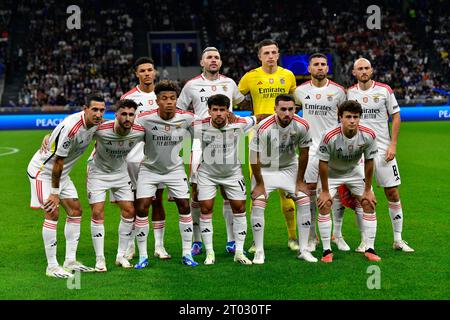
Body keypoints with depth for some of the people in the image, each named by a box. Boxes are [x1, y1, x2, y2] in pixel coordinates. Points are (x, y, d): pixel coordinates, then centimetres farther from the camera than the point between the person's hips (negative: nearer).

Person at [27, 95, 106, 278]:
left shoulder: (95, 123, -7)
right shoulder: (70, 127, -33)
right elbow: (58, 162, -26)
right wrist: (55, 193, -20)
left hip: (61, 172, 9)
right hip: (42, 170, -9)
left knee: (75, 210, 6)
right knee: (52, 213, -15)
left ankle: (70, 261, 12)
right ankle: (52, 266, -9)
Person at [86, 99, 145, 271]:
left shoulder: (139, 132, -20)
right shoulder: (100, 129, -32)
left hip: (120, 172, 4)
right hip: (98, 171, -4)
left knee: (129, 211, -1)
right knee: (97, 213, -9)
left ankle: (121, 255, 13)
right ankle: (100, 259, 2)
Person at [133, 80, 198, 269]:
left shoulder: (186, 118, -15)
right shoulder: (145, 119, -22)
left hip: (175, 168, 2)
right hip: (150, 168, -2)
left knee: (185, 206, -3)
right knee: (141, 208, -9)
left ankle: (187, 254, 10)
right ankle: (143, 256, 4)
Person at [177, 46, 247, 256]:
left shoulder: (229, 83, 13)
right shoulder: (192, 85, 6)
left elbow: (242, 103, 30)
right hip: (201, 143, -1)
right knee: (197, 192, -2)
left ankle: (231, 241, 6)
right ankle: (197, 241, 8)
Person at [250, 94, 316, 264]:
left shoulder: (302, 126, -19)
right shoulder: (264, 127, -28)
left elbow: (303, 153, -5)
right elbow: (254, 156, -18)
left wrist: (300, 181, -1)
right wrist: (259, 184, -12)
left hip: (290, 167, 3)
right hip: (265, 169, -3)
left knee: (304, 201, -8)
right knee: (257, 204, -16)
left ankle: (303, 250, 3)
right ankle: (259, 251, -4)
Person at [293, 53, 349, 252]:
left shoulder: (338, 91, 1)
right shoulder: (301, 91, 3)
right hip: (310, 146, 1)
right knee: (309, 191, -1)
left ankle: (337, 235, 11)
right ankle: (312, 237, 9)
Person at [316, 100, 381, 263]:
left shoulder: (368, 135, -25)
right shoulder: (330, 136, -33)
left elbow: (369, 162, -11)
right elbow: (323, 164, -21)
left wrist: (368, 190, -6)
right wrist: (325, 191, -16)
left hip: (354, 171, 3)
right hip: (331, 173, -3)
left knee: (369, 204, -5)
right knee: (324, 205, -16)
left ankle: (370, 249, 4)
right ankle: (327, 251, -6)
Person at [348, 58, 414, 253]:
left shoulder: (384, 90, 0)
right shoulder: (349, 93, 5)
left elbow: (396, 116, 3)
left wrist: (393, 145, -5)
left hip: (382, 148, -1)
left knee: (392, 193, 0)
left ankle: (398, 239, 9)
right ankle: (365, 240, 8)